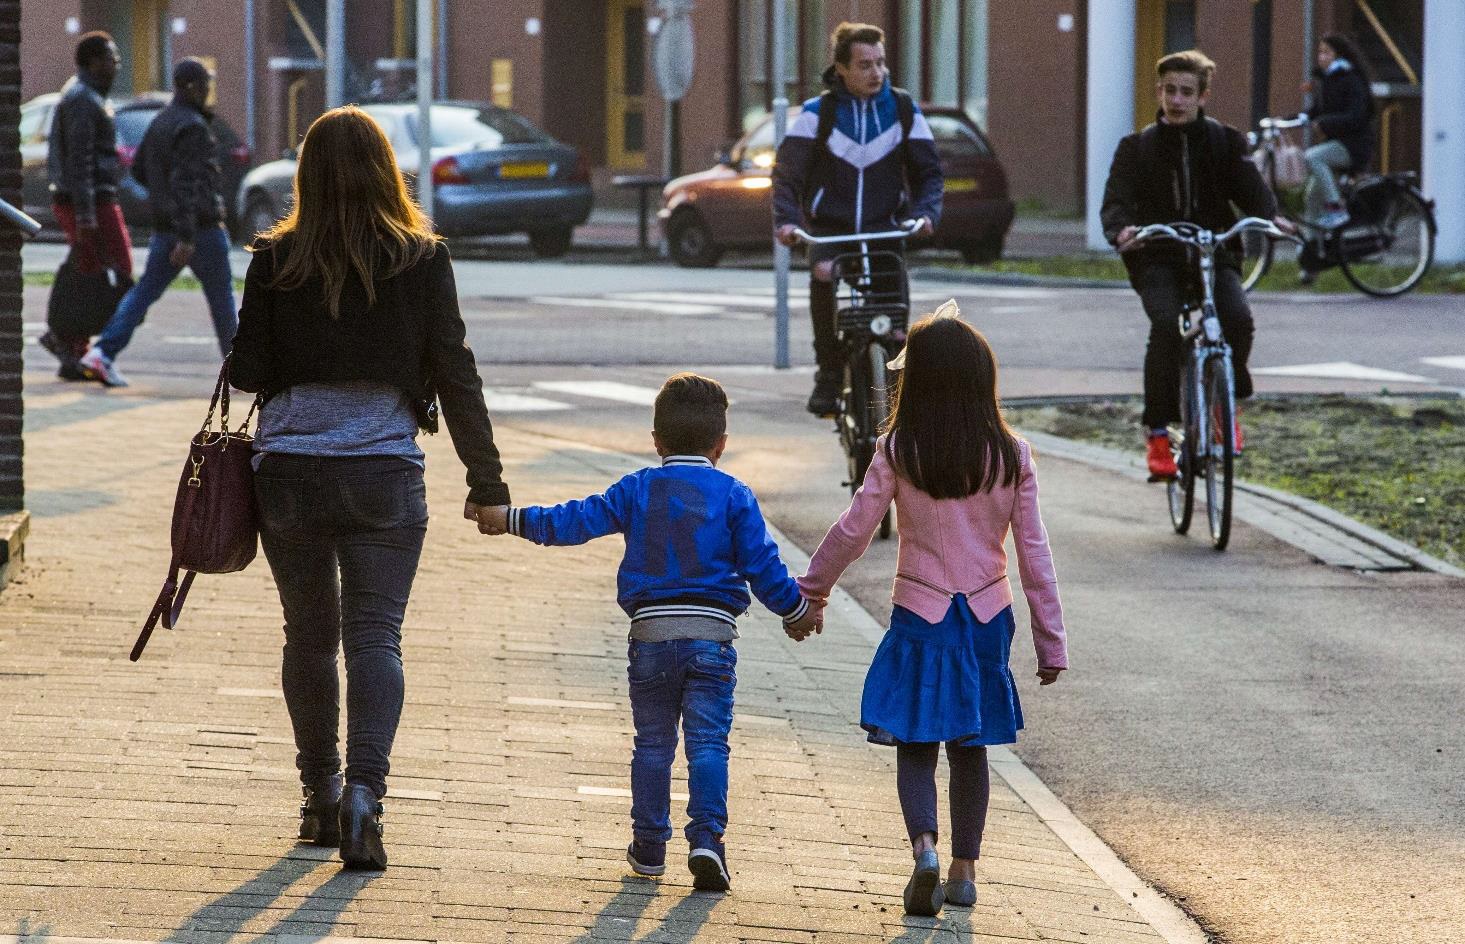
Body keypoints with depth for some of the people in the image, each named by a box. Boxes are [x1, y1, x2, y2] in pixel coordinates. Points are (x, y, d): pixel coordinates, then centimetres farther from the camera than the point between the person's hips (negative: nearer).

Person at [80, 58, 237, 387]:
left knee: (145, 292, 6)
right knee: (221, 296, 6)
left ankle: (103, 353, -6)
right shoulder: (193, 127, -17)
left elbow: (139, 169, 19)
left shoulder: (161, 123, 12)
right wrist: (187, 237, -27)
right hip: (200, 225, -8)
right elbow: (185, 184, -24)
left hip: (165, 225, 8)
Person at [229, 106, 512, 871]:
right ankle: (363, 789, -19)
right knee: (375, 636, 0)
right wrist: (487, 481, 5)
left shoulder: (276, 261, -3)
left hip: (288, 470, 1)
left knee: (309, 634, 16)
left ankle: (320, 795, 24)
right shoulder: (422, 260, -3)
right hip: (383, 473, -1)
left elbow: (247, 371, -1)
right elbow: (455, 375, -2)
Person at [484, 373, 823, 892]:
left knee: (652, 743, 13)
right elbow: (762, 565, 0)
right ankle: (706, 840, -16)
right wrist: (797, 610, 13)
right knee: (708, 744, -2)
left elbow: (577, 521, 1)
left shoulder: (636, 490, 4)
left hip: (651, 634, 2)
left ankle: (649, 846, 17)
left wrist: (517, 520, 11)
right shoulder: (734, 495, 1)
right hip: (711, 635, -2)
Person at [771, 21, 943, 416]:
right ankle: (830, 373, -20)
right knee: (824, 275, -31)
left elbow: (928, 171, 8)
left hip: (884, 231, 2)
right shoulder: (818, 113, 0)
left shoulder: (903, 110, 6)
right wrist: (786, 218, -21)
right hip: (829, 231, -2)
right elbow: (787, 170, -4)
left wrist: (925, 212, -12)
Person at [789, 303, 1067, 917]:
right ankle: (964, 870, 19)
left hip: (920, 617, -2)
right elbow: (1034, 555, -3)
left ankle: (925, 845, -20)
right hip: (987, 616, 2)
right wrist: (1051, 642, 4)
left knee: (915, 747, 4)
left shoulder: (897, 451, -11)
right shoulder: (1011, 456, -6)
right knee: (969, 747, 15)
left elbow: (853, 532, -6)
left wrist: (809, 592, 10)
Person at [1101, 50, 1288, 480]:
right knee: (1166, 324, -29)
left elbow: (1252, 188, -2)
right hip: (1157, 258, -1)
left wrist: (1269, 216, -26)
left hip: (1215, 253, 1)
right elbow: (1116, 201, -3)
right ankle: (1157, 431, -19)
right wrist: (1121, 230, -27)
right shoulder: (1137, 148, 8)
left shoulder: (1225, 142, 9)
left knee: (1238, 318, -27)